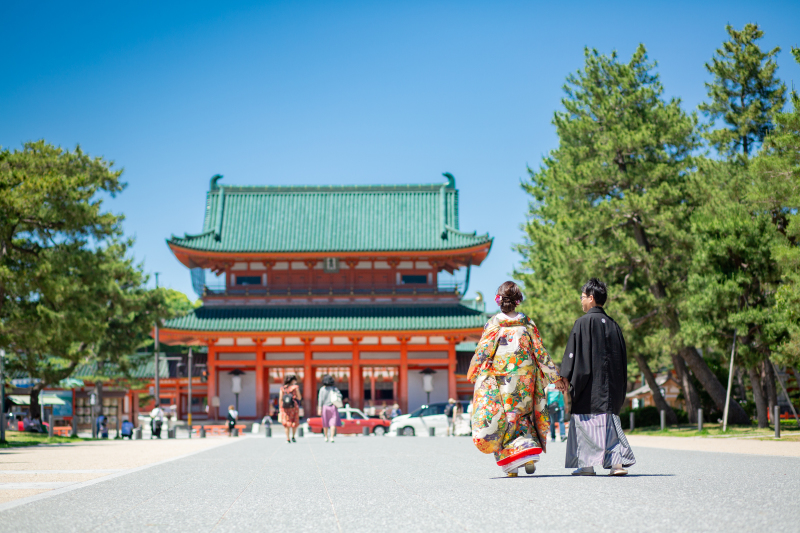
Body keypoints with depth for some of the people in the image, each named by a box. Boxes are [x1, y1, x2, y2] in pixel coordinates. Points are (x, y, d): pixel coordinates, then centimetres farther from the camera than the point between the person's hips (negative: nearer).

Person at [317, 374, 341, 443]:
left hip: (325, 407, 1)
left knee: (325, 423, 14)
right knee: (333, 423, -4)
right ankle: (331, 438, -18)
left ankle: (326, 437, 23)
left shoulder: (322, 389, -3)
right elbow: (340, 396, -4)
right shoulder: (334, 388, 0)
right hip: (333, 407, 0)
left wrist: (319, 409, -9)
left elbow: (320, 399, -8)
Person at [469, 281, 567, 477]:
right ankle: (529, 456, 1)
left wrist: (473, 374, 6)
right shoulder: (527, 324, 1)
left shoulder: (493, 324, -7)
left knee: (503, 419, 5)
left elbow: (483, 351, -7)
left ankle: (511, 466, -1)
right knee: (522, 416, 17)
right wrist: (555, 377, 7)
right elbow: (540, 351, 2)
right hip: (524, 379, 3)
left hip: (499, 379, -3)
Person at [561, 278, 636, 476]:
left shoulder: (583, 322, -8)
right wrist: (620, 391, 20)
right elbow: (622, 358, 15)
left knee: (584, 422, 1)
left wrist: (566, 383, -7)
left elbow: (573, 356, -11)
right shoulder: (612, 325, 11)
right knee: (609, 421, 7)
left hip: (589, 385, -6)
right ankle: (618, 461, -6)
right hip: (610, 388, 6)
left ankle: (586, 464, 0)